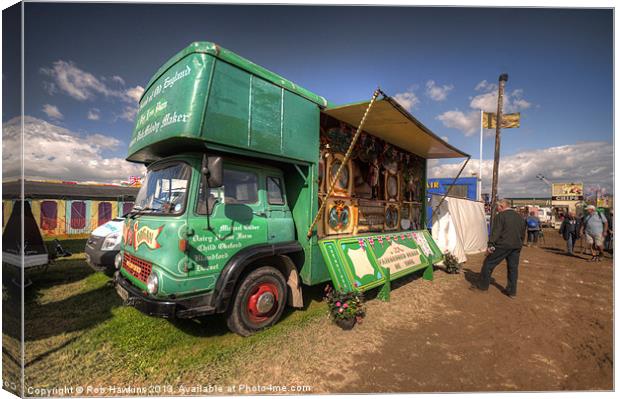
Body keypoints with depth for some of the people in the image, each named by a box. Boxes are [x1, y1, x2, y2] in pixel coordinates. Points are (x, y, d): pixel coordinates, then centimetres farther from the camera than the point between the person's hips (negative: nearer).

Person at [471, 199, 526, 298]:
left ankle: (483, 285, 10)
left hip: (502, 245, -7)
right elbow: (523, 234, 20)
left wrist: (490, 245, -15)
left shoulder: (500, 216, -8)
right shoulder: (520, 217, 15)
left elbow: (495, 232, -16)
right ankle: (511, 291, 18)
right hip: (516, 246, 7)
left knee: (489, 263, 3)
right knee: (513, 268, 12)